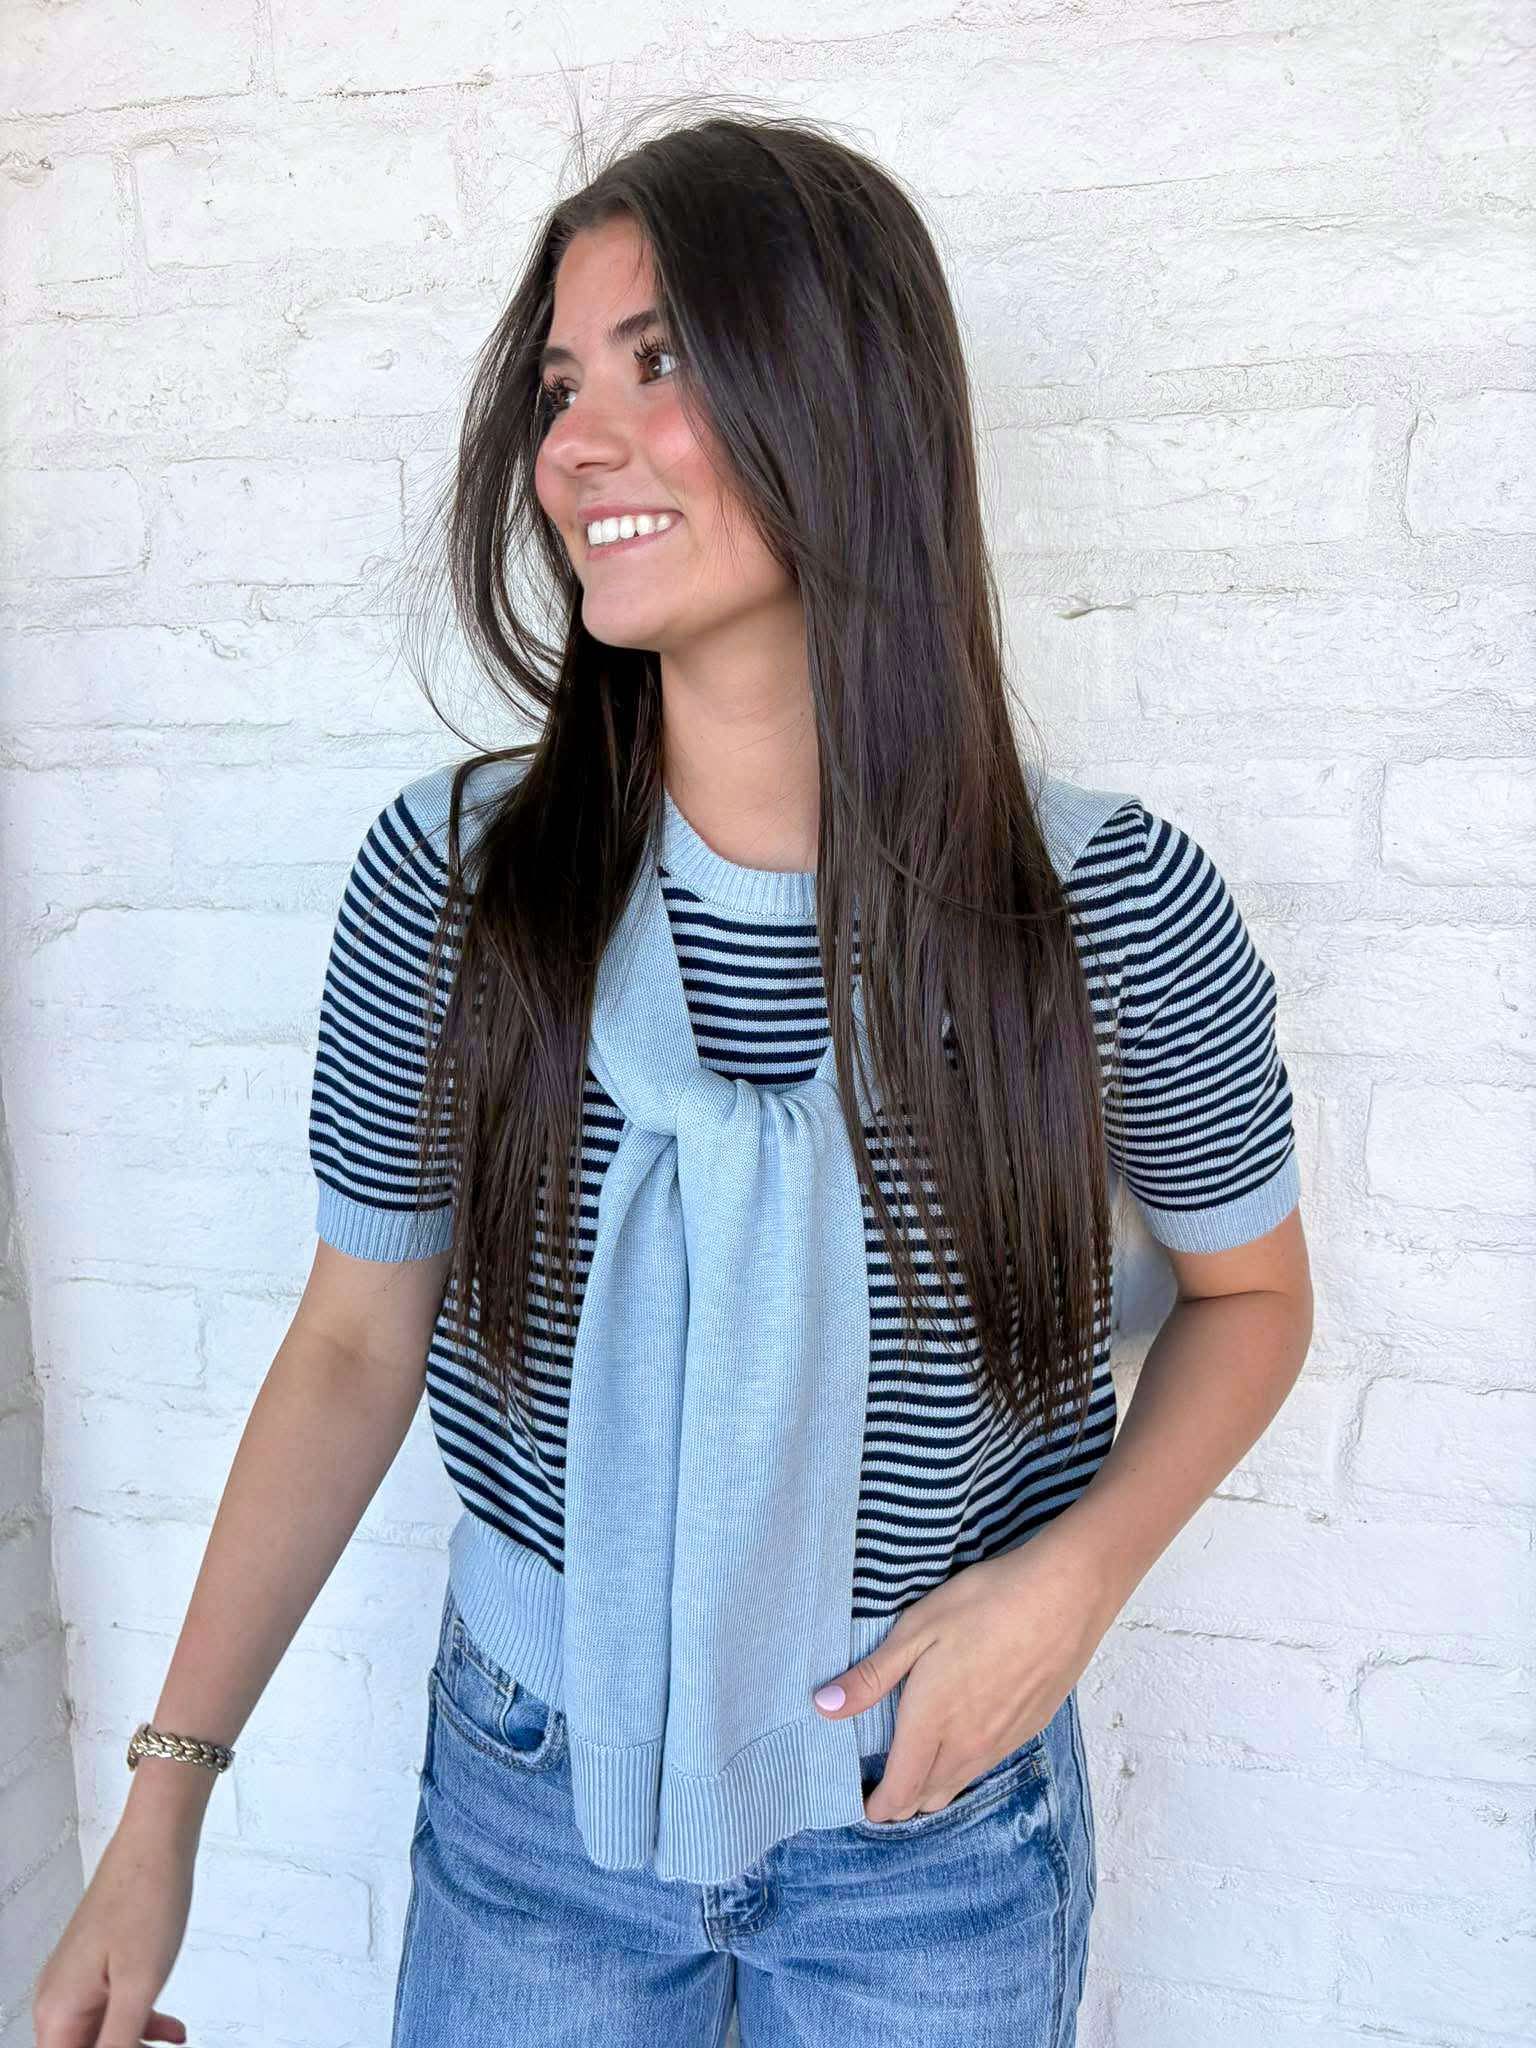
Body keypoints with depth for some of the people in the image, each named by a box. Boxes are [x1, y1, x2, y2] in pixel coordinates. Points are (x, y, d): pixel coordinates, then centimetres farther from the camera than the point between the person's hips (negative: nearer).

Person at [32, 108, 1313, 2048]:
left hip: (936, 1824, 0)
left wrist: (1069, 1578, -17)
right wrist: (166, 1799, -2)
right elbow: (356, 1341, -5)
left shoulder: (1115, 906, -18)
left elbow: (1249, 1288, -1)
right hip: (526, 1802, 1)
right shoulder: (448, 880, -15)